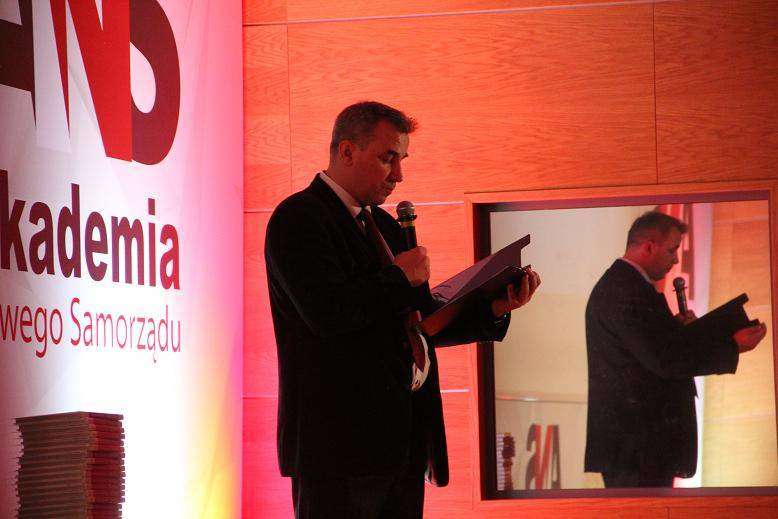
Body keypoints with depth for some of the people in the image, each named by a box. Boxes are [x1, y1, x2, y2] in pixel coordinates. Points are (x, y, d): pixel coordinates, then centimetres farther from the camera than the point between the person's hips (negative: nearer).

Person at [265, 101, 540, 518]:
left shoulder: (385, 226, 21)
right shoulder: (299, 218, -8)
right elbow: (328, 311, -22)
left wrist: (494, 310, 6)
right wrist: (400, 277, -8)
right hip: (339, 437, -8)